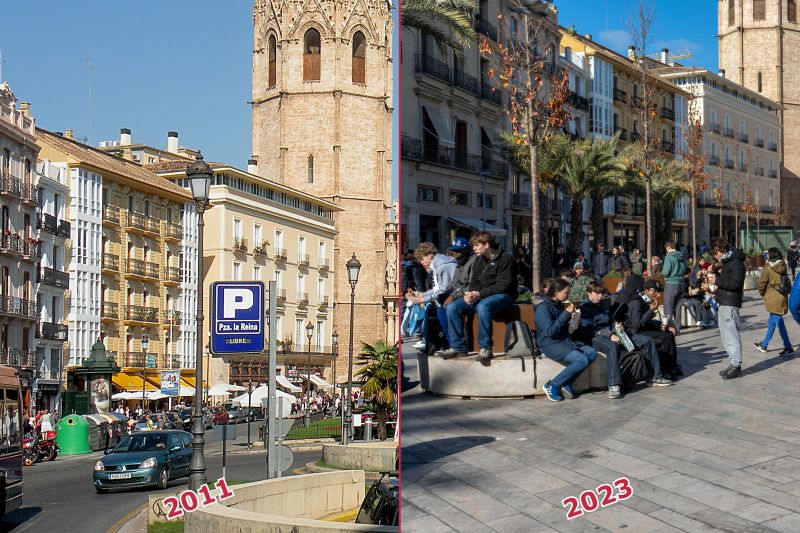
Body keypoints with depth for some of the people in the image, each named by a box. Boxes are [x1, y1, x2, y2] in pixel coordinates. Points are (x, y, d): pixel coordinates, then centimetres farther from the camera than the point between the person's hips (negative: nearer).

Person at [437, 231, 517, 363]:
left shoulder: (505, 258, -10)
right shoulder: (479, 260, 14)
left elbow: (504, 285, -17)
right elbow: (475, 282, 15)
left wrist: (480, 294, -23)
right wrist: (469, 294, -9)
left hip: (503, 295, -8)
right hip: (481, 295, 8)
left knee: (482, 306, -39)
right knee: (452, 307, -11)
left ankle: (485, 348, -30)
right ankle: (458, 346, -7)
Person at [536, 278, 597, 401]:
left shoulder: (559, 305, 15)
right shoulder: (543, 308, -11)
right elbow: (550, 331, -21)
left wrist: (569, 313, 8)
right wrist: (566, 314, -17)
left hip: (565, 341, 9)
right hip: (550, 344, -9)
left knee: (592, 353, -10)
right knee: (582, 360, -25)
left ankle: (566, 384, -11)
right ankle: (552, 386, -15)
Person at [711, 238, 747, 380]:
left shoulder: (736, 263, -13)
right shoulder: (726, 262, 17)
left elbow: (736, 284, -22)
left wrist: (718, 280, -18)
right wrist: (717, 274, 9)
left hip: (730, 304, -11)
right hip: (724, 303, 11)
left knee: (731, 335, -10)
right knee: (725, 335, 13)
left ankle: (736, 366, -8)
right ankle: (733, 364, 19)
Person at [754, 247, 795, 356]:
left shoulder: (768, 268, -12)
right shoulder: (783, 266, 4)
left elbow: (762, 283, -9)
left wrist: (762, 294, 9)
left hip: (772, 298, -7)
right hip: (783, 297, 7)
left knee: (779, 322, -4)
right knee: (772, 321, 17)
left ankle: (788, 348, -6)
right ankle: (764, 345, 29)